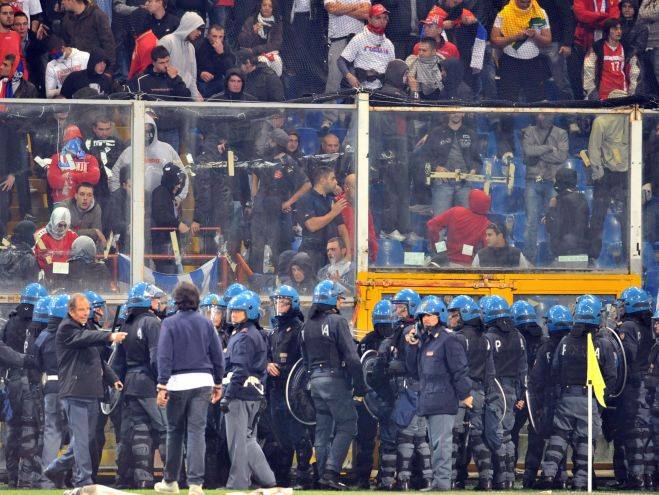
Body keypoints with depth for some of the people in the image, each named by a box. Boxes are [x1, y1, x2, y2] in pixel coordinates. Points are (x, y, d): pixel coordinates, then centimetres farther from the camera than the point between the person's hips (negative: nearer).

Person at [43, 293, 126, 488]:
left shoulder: (85, 329, 22)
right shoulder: (66, 329, -6)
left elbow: (98, 360, 26)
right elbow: (85, 338, -25)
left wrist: (112, 378, 13)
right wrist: (110, 336, -40)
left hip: (91, 394, 9)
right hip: (74, 393, -9)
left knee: (85, 438, 12)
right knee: (81, 438, -9)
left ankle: (56, 469, 24)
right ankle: (83, 479, -8)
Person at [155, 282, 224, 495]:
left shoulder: (170, 323, -3)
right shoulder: (205, 323, 7)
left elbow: (164, 356, -9)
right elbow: (217, 355, 9)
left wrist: (162, 386, -10)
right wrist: (218, 384, 17)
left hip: (178, 381, -2)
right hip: (203, 381, 2)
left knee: (175, 431, 10)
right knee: (197, 431, -1)